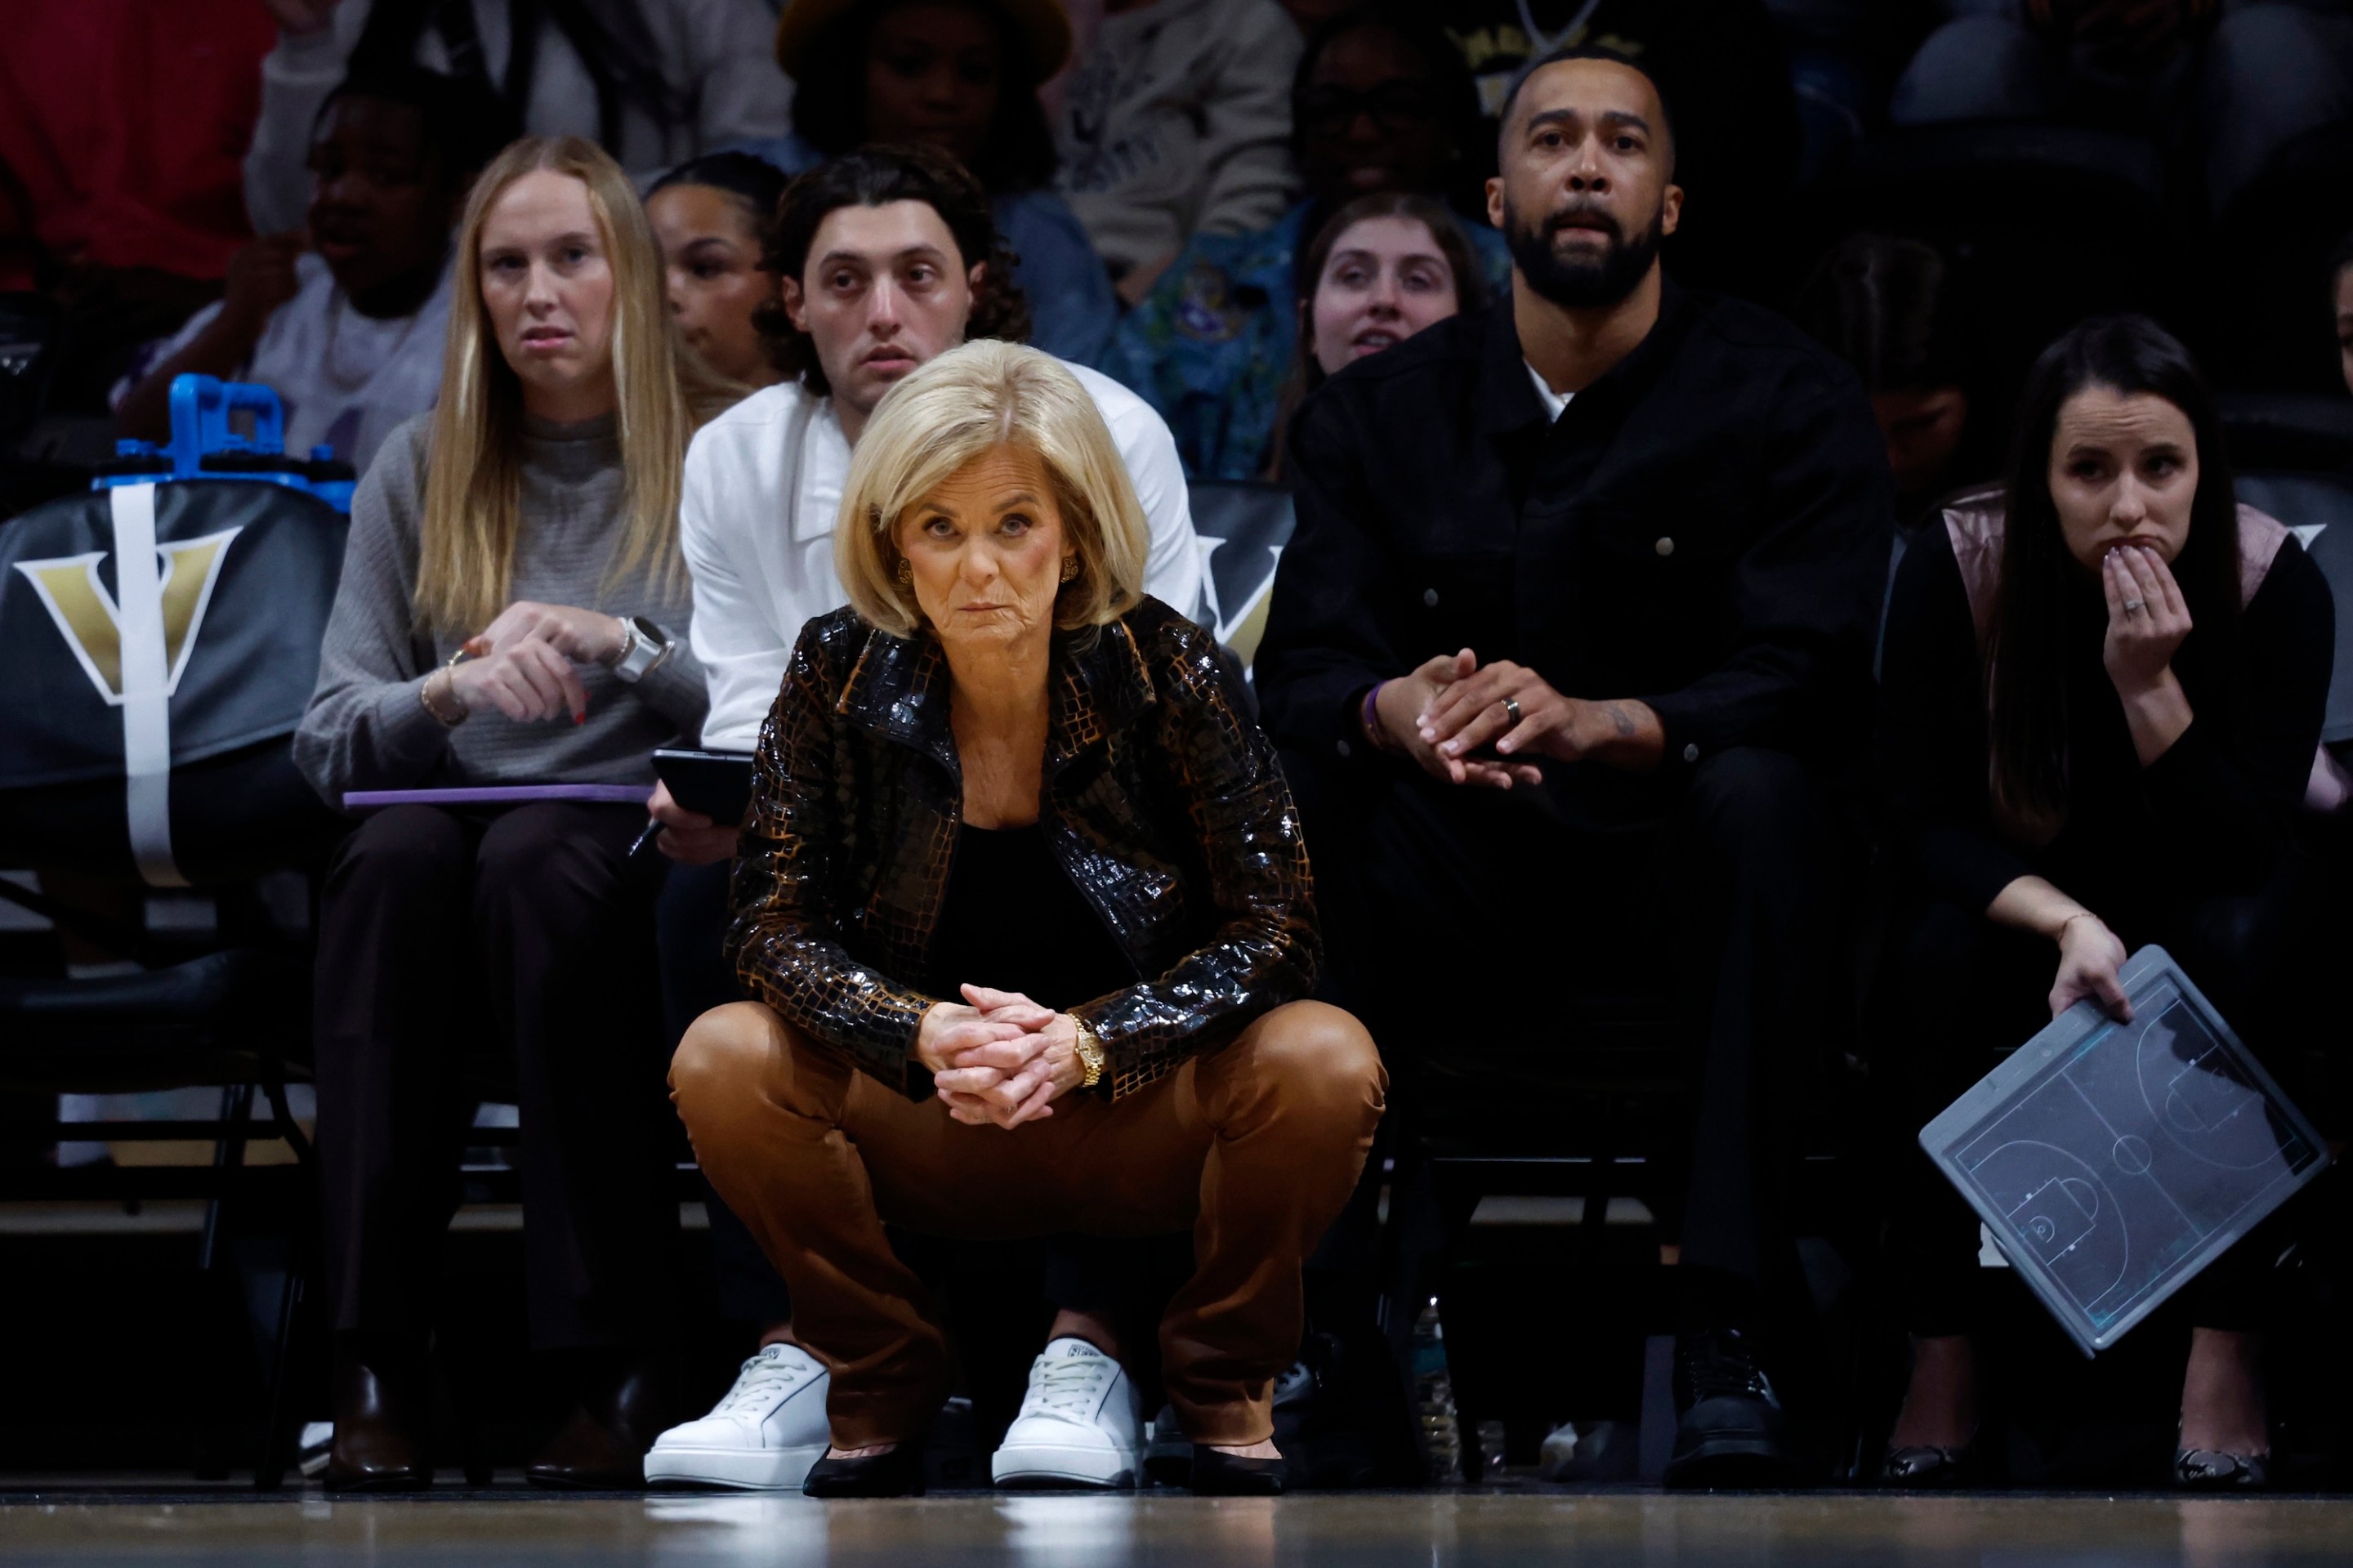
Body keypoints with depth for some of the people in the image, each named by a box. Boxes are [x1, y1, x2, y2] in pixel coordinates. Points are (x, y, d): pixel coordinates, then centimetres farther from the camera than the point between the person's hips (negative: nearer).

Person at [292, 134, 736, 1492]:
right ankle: (378, 1361, -38)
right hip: (451, 833, 2)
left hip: (639, 849, -2)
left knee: (538, 857, -37)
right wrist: (452, 689, -12)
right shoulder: (421, 475, 16)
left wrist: (614, 645, -17)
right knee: (398, 856, -34)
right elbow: (329, 738, 8)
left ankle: (622, 1363, -39)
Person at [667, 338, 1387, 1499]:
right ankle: (881, 1382, 0)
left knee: (1322, 1062, -30)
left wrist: (1086, 1042, -29)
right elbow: (778, 926, -8)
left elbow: (1270, 932, -13)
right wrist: (926, 1035, -28)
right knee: (722, 1062, -25)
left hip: (1145, 1121, -1)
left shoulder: (1164, 668, -13)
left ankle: (1221, 1386, -2)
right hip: (923, 1132, 1)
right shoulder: (840, 674, -9)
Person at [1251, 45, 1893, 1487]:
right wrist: (1390, 711, -31)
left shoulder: (1789, 397, -2)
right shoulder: (1379, 415, 7)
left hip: (1689, 876, -2)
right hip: (1471, 885, 2)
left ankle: (1725, 1338, -38)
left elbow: (1805, 671, -16)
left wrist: (1599, 721, -37)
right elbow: (1301, 671, -4)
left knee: (1762, 790, -36)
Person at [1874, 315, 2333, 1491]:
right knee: (1940, 952, -32)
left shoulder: (2276, 586, -20)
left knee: (2229, 940, -33)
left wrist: (2149, 682, -35)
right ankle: (1940, 1352, -26)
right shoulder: (1955, 568, -20)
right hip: (2012, 900, 0)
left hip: (2199, 923, 0)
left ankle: (2226, 1350, -28)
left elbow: (2249, 853, -22)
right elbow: (1920, 821, -18)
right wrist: (2065, 921, -35)